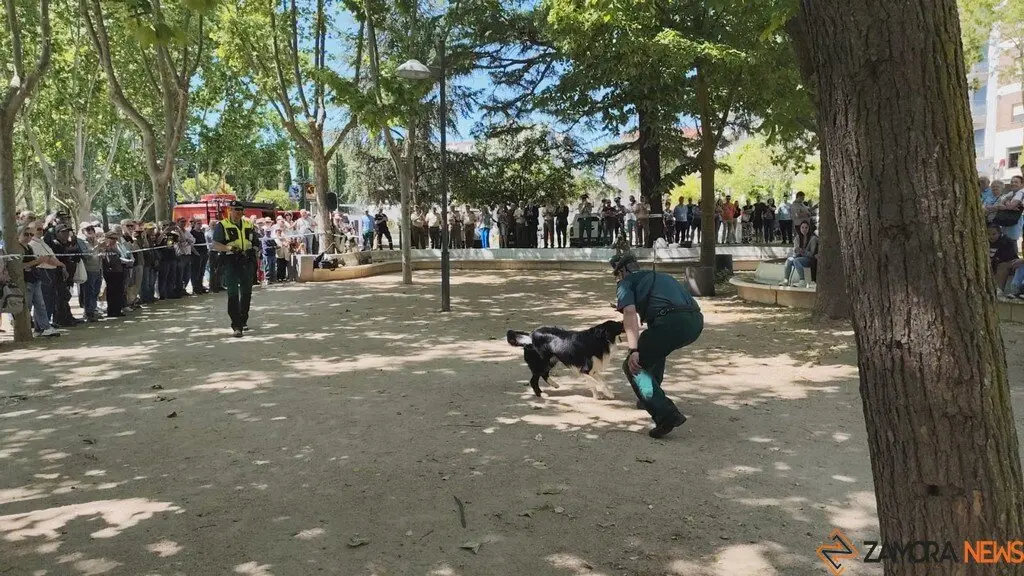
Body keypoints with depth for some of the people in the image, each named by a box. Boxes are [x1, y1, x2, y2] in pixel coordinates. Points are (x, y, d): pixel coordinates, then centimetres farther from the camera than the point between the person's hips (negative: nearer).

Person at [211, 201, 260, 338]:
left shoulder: (248, 225, 14)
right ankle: (236, 326, -9)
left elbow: (255, 243, 25)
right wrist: (229, 248, -25)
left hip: (247, 262, 5)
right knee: (233, 294, -8)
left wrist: (254, 249, 7)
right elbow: (215, 245, -9)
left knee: (247, 292, 13)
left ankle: (243, 320, 30)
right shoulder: (222, 226, -1)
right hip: (231, 262, -5)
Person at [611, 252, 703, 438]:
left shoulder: (626, 282, 14)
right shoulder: (660, 276, 36)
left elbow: (630, 314, -4)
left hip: (671, 322, -8)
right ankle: (650, 398, 40)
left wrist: (634, 351, -12)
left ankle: (667, 415, -10)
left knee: (633, 366, 5)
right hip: (696, 321, 8)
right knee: (655, 350, 36)